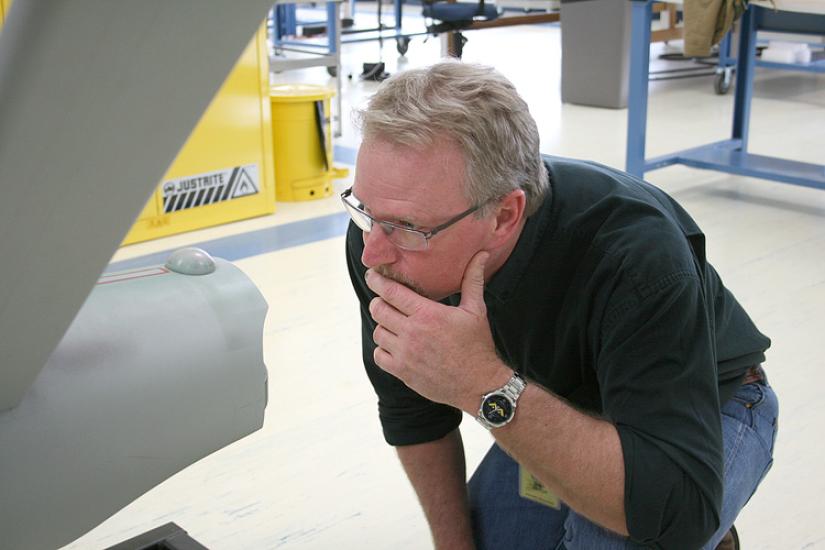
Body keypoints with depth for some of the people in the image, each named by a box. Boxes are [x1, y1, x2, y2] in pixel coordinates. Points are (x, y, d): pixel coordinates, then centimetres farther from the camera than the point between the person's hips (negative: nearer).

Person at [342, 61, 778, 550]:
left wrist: (486, 386, -49)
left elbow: (680, 510, -44)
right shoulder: (387, 228, -23)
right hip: (546, 406, 5)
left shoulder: (635, 253, -39)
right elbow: (412, 410, -6)